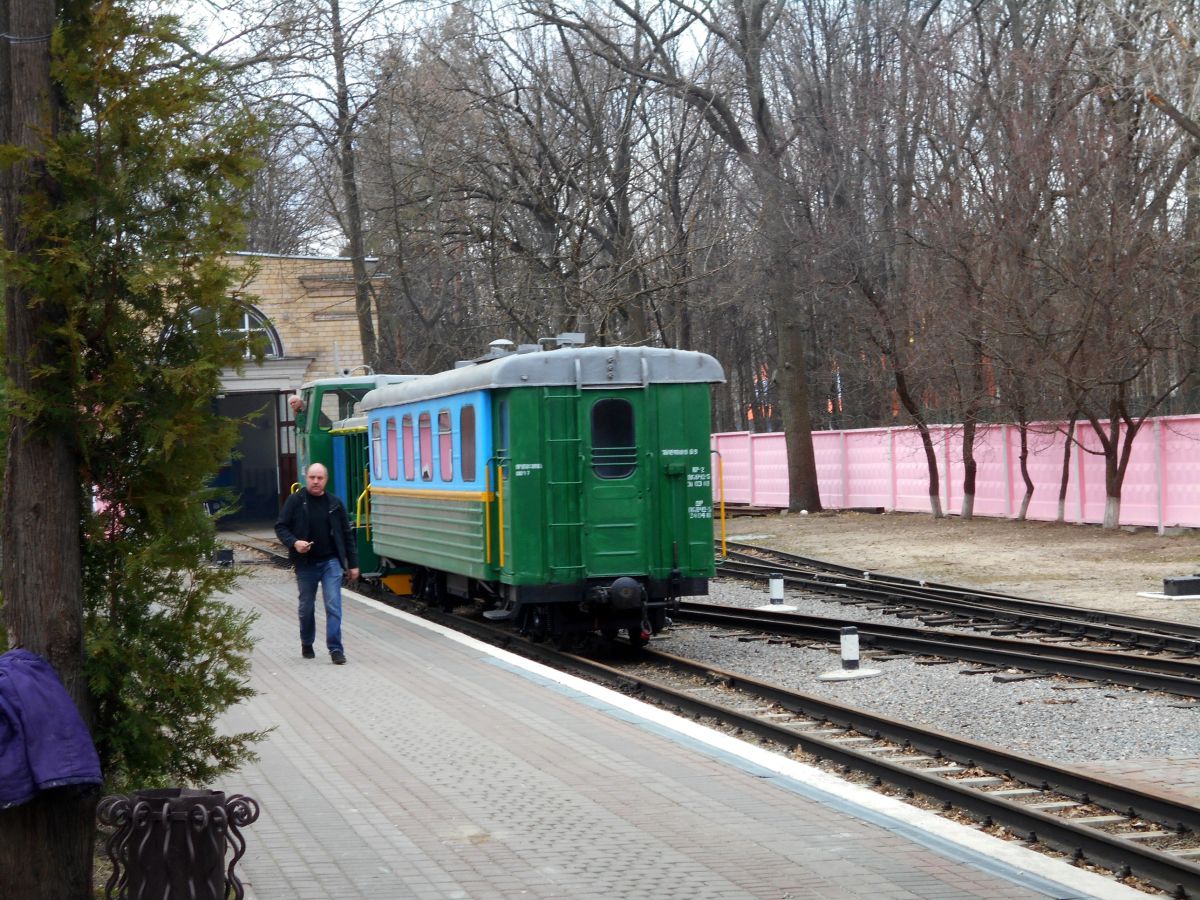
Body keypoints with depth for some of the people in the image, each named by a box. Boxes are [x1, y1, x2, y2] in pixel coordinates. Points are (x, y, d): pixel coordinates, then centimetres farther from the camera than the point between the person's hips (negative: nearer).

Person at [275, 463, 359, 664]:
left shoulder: (334, 503, 4)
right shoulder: (295, 501, -1)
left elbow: (347, 534, 9)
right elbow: (280, 527, 0)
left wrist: (353, 564, 8)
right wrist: (293, 542, -20)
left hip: (331, 562, 0)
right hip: (305, 563, 0)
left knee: (333, 605, -9)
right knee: (306, 607, 11)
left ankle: (335, 649, -9)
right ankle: (307, 645, 31)